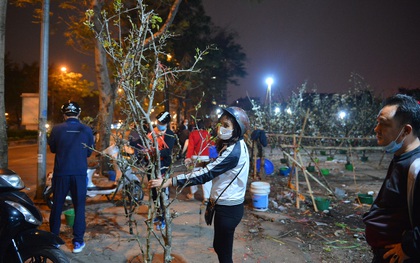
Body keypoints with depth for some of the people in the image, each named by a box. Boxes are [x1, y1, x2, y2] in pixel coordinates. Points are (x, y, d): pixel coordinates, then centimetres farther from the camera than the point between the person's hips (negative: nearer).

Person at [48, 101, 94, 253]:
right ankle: (78, 241, 9)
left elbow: (52, 148, 8)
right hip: (80, 173, 0)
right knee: (79, 207, 7)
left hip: (61, 172, 0)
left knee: (57, 205, 16)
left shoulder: (57, 129, -8)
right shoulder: (87, 130, -6)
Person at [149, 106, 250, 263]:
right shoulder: (235, 145, 8)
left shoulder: (234, 151, -25)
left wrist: (169, 181, -31)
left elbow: (205, 174, -30)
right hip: (227, 204, 10)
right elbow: (214, 169, 19)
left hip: (228, 208, -10)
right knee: (219, 247, 22)